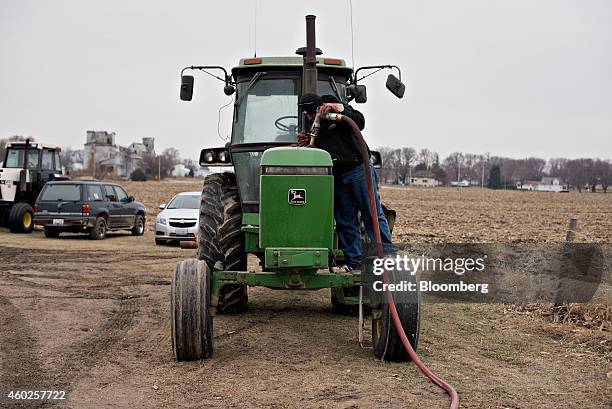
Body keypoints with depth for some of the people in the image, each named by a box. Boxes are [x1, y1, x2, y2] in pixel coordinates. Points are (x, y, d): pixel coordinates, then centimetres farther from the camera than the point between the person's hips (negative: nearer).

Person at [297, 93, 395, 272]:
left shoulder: (342, 109, 1)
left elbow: (360, 122, -17)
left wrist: (338, 108, -23)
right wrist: (306, 144, -3)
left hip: (359, 169, -6)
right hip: (338, 176, 6)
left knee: (373, 215, -7)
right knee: (345, 221, 7)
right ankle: (352, 261, 13)